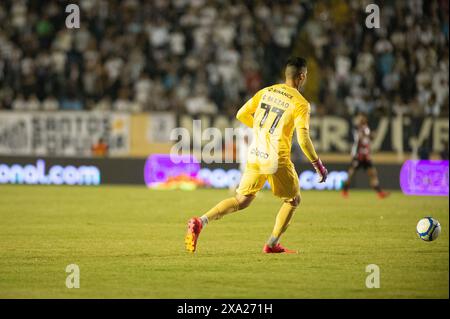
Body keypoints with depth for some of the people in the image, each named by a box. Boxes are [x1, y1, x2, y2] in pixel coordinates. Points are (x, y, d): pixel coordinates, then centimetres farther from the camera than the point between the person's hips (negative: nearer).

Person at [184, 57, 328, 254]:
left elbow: (241, 115, 11)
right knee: (293, 200, 19)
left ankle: (200, 222, -10)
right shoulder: (301, 103, -8)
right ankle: (272, 244, 15)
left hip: (255, 156, 5)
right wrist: (318, 165, -7)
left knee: (241, 201, 11)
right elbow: (303, 139, -17)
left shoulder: (265, 92, 8)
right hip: (277, 160, -5)